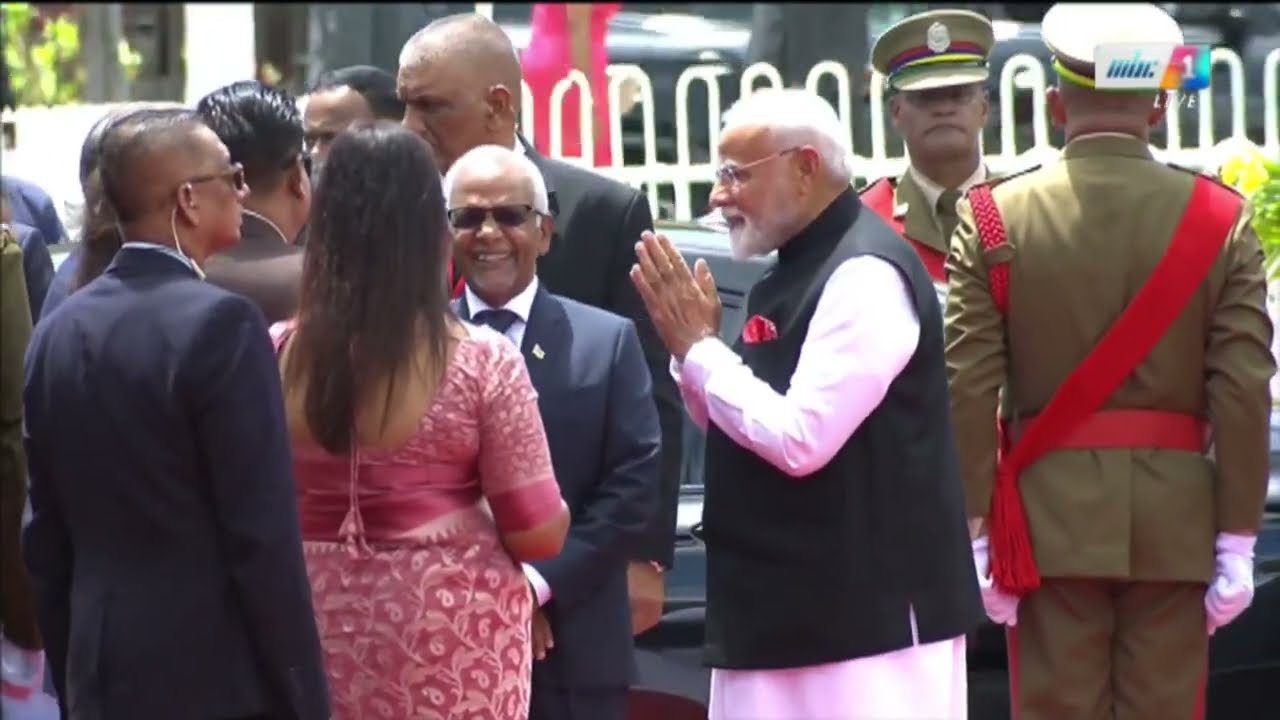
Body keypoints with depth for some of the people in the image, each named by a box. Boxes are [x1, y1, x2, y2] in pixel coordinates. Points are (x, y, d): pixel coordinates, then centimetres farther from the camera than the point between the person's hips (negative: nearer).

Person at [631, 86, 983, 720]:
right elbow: (734, 424, 20)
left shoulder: (864, 273, -16)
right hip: (784, 610, 10)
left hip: (864, 613, -10)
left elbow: (799, 440, -23)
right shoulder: (798, 268, 14)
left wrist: (697, 346, -13)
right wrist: (690, 345, 2)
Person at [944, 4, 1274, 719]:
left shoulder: (996, 218, -3)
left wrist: (975, 534, 0)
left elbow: (969, 392, -6)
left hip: (1050, 516, 0)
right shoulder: (1219, 219, -2)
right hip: (1176, 521, 1)